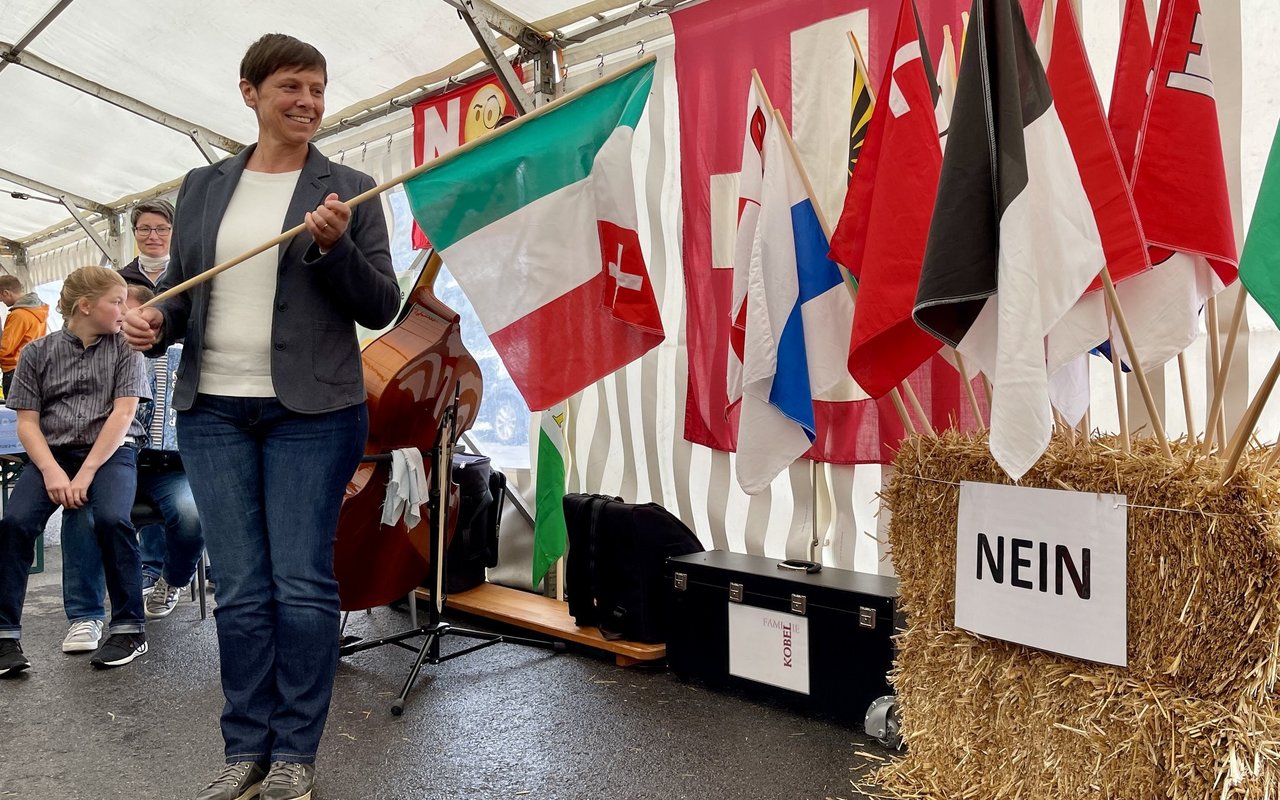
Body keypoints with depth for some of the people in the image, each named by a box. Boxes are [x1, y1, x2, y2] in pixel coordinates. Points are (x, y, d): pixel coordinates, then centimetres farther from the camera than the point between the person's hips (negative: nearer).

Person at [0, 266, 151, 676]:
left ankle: (129, 627, -15)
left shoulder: (124, 348, 5)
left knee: (111, 518, -30)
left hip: (111, 451, -2)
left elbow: (123, 414, -5)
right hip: (51, 453, 2)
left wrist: (86, 473, -14)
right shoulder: (38, 352, 7)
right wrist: (51, 472, -15)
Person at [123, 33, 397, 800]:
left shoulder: (350, 188, 2)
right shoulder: (202, 187, 12)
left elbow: (381, 308, -1)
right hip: (213, 411, 3)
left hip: (313, 412, -3)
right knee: (241, 588, 7)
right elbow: (179, 286, 16)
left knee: (303, 584, 0)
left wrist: (336, 246, -18)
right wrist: (154, 319, -5)